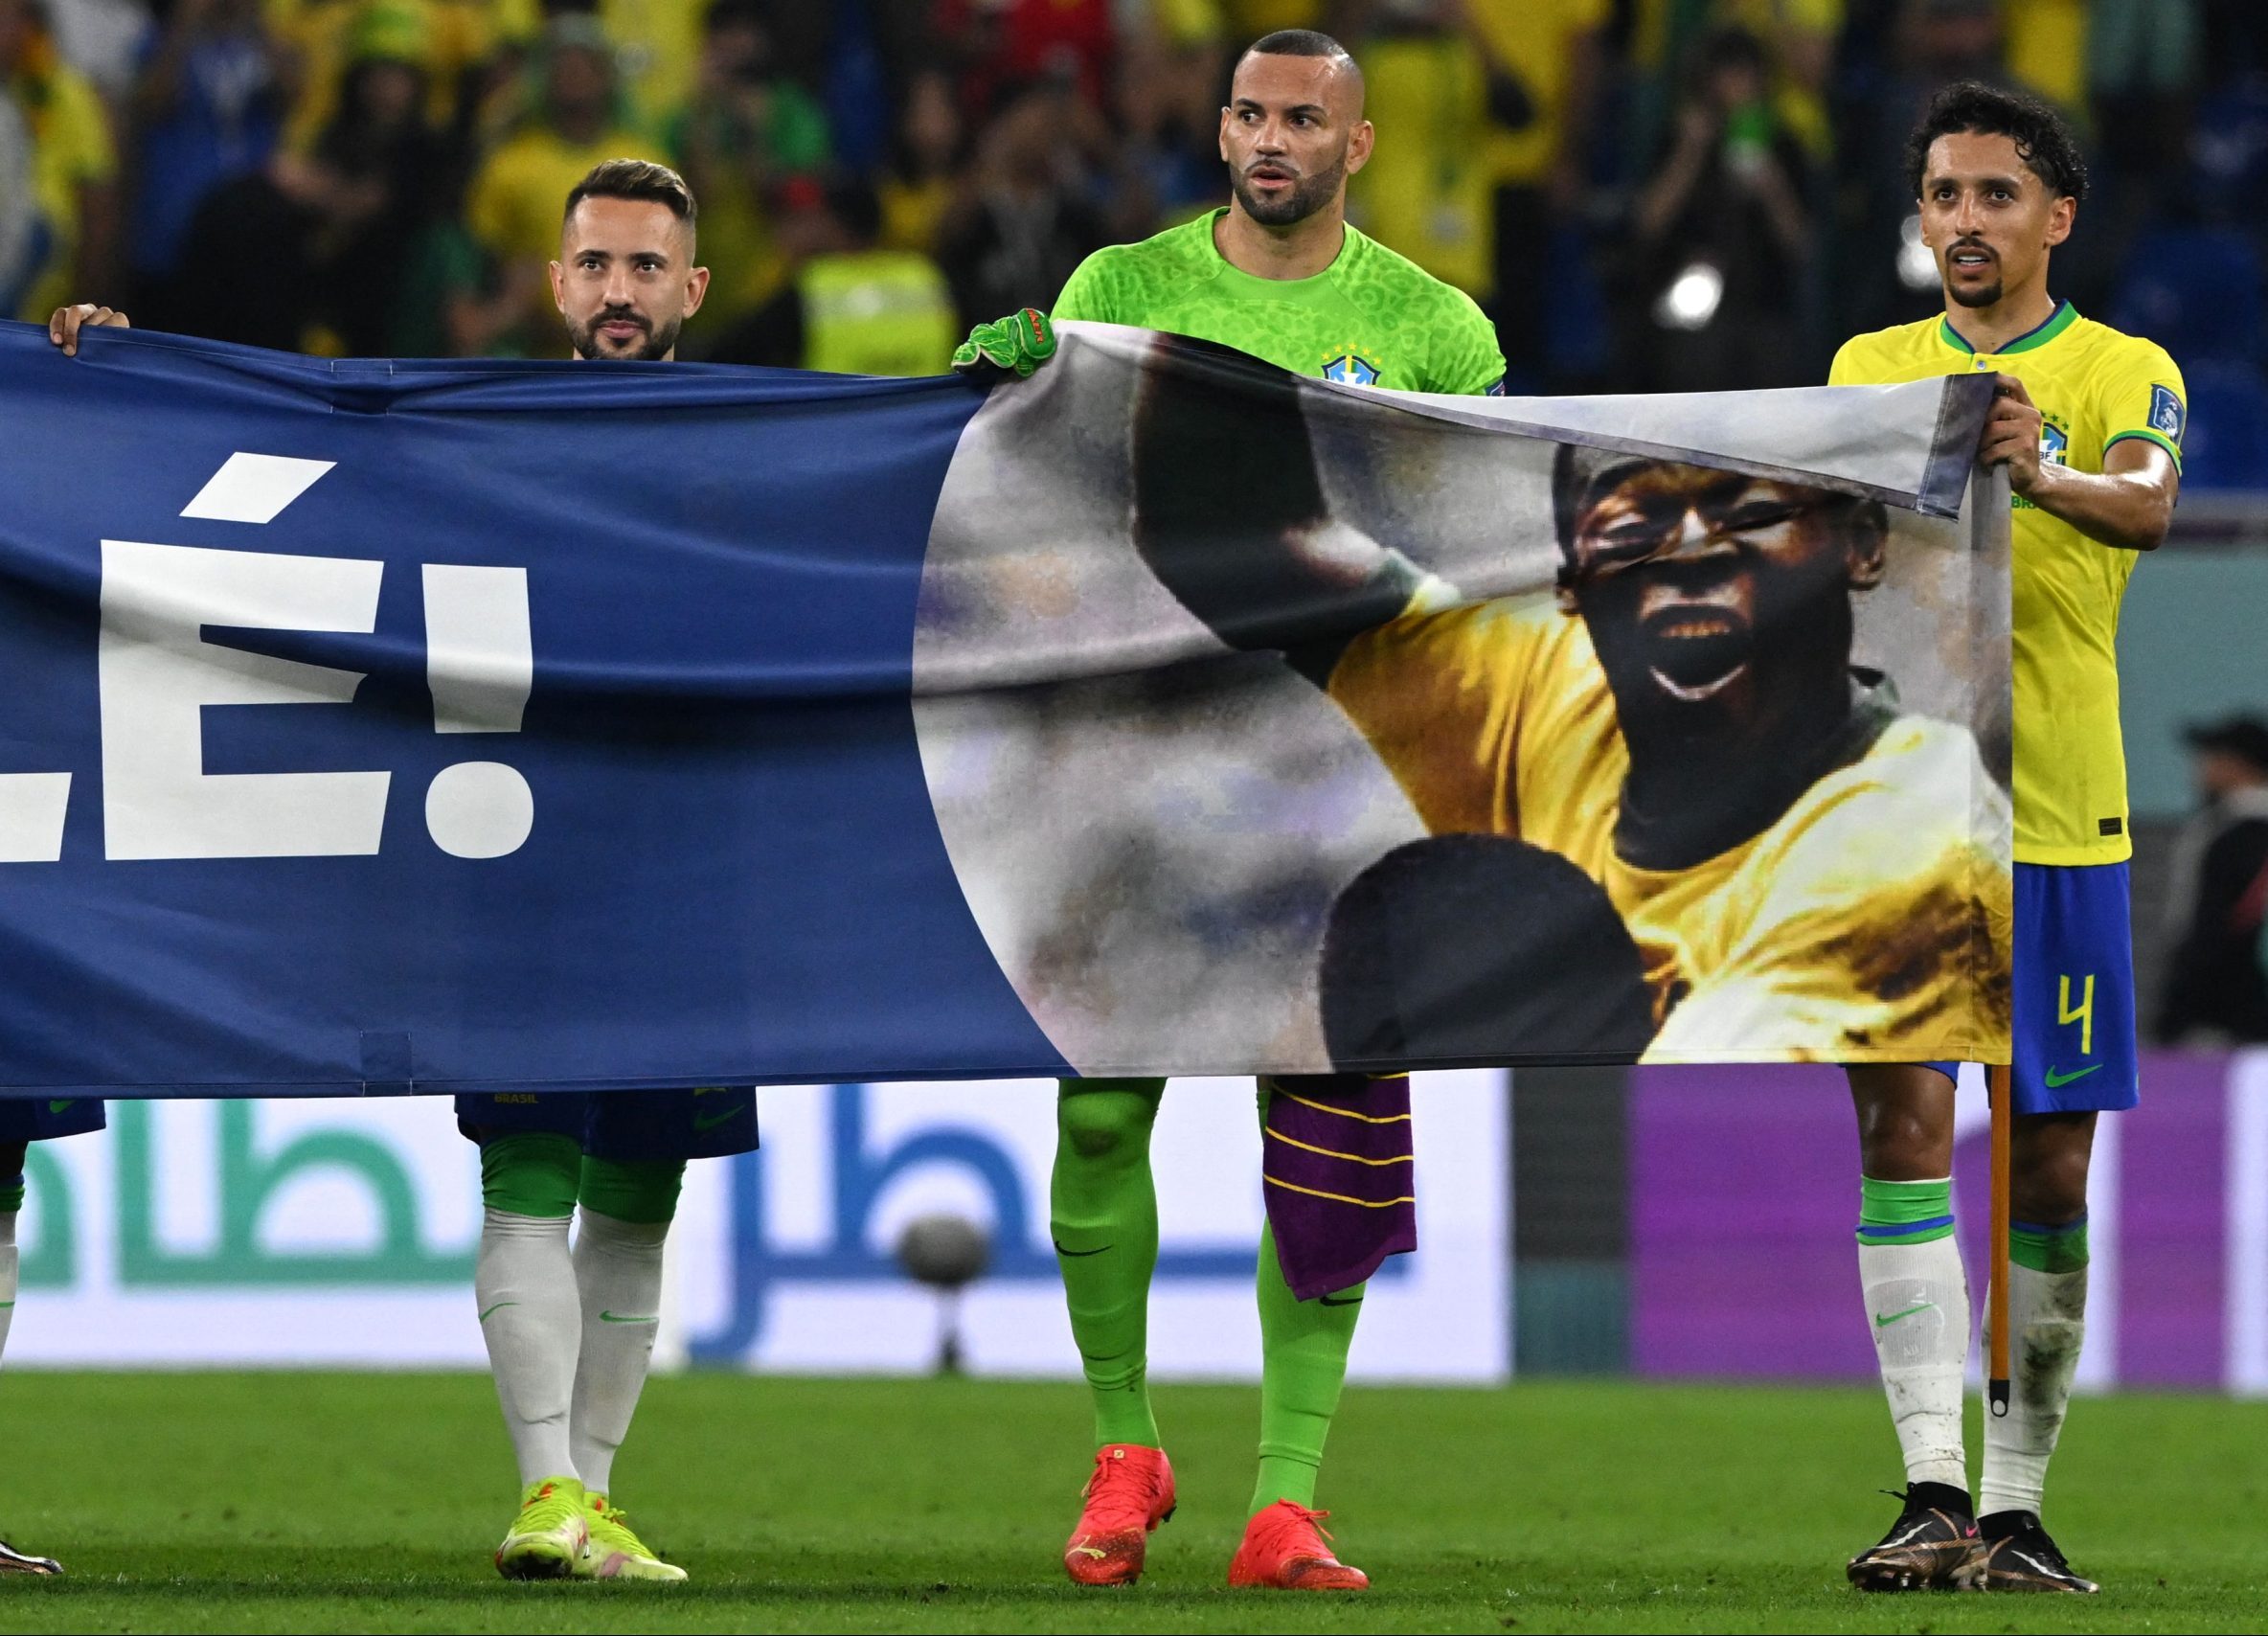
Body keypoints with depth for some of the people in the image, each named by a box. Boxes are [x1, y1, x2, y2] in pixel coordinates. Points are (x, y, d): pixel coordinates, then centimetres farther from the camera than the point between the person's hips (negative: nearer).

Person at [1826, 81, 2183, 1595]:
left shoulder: (2123, 372, 3)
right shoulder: (1873, 366, 12)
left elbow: (2150, 503, -17)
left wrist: (2049, 475, -40)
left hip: (2059, 812, -1)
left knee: (2051, 1169, 3)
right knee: (1902, 1130, -11)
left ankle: (2017, 1510, 12)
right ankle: (1935, 1492, -15)